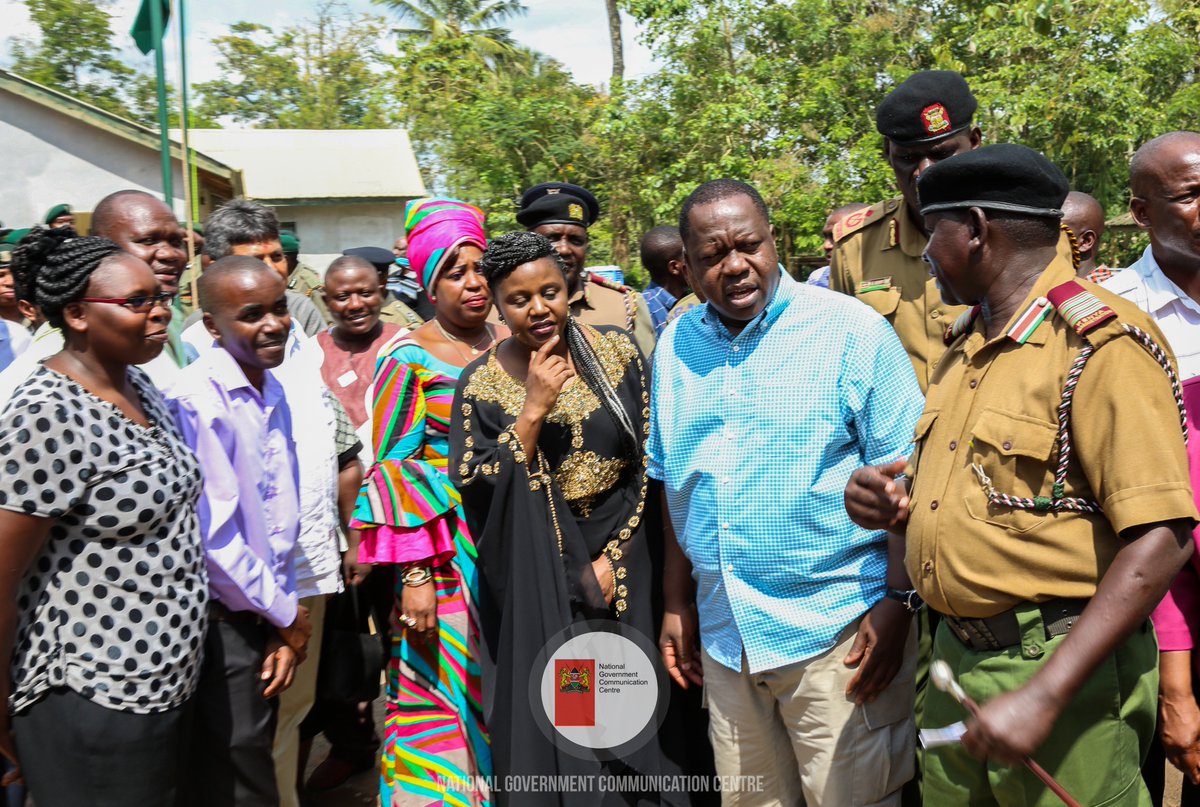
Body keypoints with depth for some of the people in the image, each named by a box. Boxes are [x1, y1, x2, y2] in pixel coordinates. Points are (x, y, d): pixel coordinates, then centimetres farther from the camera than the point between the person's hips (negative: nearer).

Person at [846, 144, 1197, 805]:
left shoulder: (1100, 345, -14)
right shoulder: (968, 345, 12)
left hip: (1066, 671, -7)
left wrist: (1043, 695, -25)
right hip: (954, 664, 8)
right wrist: (894, 508, -1)